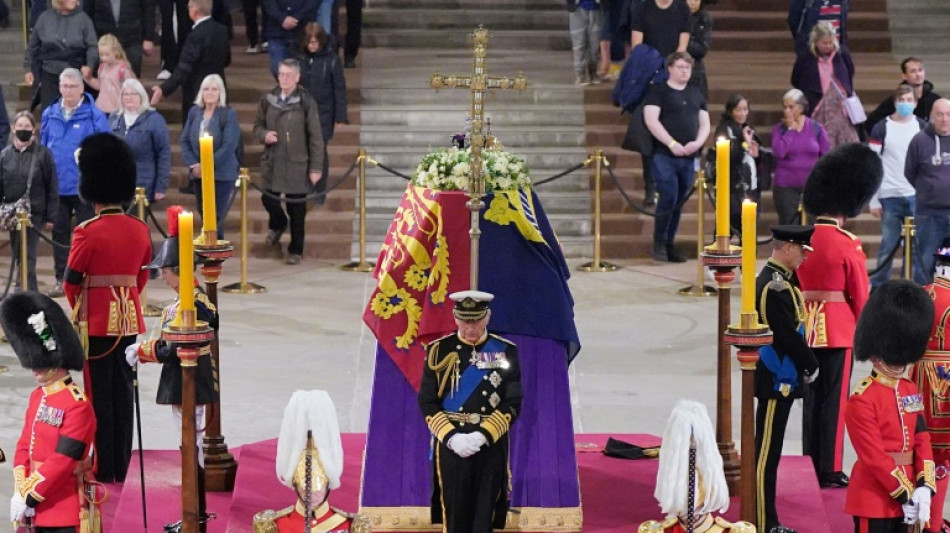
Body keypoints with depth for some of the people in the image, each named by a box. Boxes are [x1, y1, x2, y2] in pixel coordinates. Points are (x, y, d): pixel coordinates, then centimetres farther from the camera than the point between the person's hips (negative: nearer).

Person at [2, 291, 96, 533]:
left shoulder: (77, 405, -17)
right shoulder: (37, 397, 10)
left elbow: (62, 460, -21)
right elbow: (23, 447, 10)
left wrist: (29, 495, -17)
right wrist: (20, 492, -3)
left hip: (65, 513, -8)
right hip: (38, 510, 8)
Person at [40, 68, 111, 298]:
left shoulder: (94, 115, -7)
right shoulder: (49, 114, 5)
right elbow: (43, 149, 12)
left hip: (85, 186, -4)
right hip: (56, 186, 4)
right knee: (59, 233, 10)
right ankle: (61, 279, 18)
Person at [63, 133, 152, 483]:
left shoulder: (87, 233, -14)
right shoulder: (139, 230, 2)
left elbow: (72, 282, -6)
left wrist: (79, 309, 12)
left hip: (96, 323, -5)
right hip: (129, 320, 5)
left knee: (99, 394, 2)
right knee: (123, 391, 11)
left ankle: (104, 469, 5)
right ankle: (122, 466, 16)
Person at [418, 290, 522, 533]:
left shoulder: (505, 351, 1)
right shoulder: (439, 350, 0)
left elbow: (513, 403, -2)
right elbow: (426, 402, -1)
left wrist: (483, 435, -14)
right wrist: (451, 436, -14)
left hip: (490, 447, 0)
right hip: (450, 446, 0)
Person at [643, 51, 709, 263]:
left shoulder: (696, 95, 17)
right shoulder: (658, 91, 0)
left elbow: (705, 124, 16)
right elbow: (651, 120, -10)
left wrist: (697, 143, -4)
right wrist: (672, 144, -17)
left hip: (689, 158, 5)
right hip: (664, 155, -5)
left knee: (678, 202, 6)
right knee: (668, 198, -14)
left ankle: (668, 245, 13)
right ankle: (659, 242, -1)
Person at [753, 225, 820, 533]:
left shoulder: (779, 279, 12)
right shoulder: (776, 287, -20)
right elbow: (788, 335, -21)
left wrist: (806, 363, 9)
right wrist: (811, 366, -9)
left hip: (780, 379, 11)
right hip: (777, 381, -11)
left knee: (769, 451, 15)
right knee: (766, 453, -5)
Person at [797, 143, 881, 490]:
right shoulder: (848, 245, -14)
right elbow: (860, 296, -8)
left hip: (807, 327, 5)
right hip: (838, 329, -5)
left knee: (812, 396, 14)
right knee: (834, 399, 2)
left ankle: (812, 464, 21)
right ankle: (830, 471, 6)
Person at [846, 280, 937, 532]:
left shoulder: (911, 391, 9)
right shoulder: (862, 400, -16)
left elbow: (922, 442, 6)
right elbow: (874, 457, -19)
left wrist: (923, 489, -7)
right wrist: (906, 494, -17)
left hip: (907, 496, 8)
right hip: (874, 500, -8)